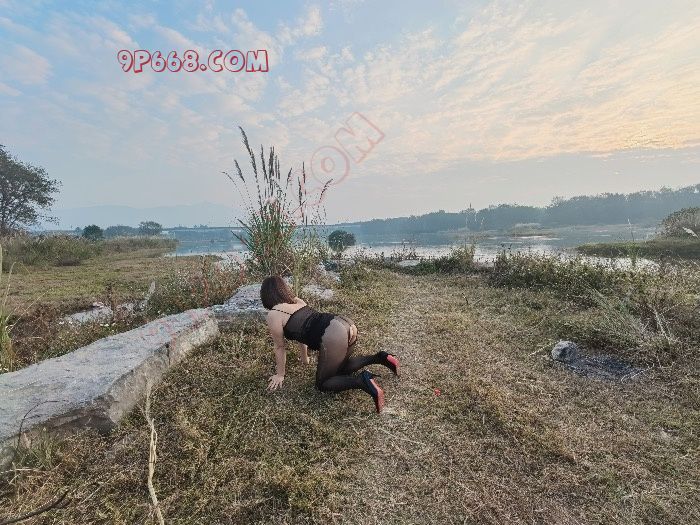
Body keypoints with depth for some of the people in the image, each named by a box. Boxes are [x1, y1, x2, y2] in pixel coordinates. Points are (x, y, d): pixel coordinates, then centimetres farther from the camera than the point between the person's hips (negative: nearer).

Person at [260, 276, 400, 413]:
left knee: (322, 384, 13)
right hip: (346, 324, 8)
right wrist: (304, 358, 48)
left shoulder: (273, 316, 6)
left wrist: (280, 375, 28)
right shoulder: (297, 301, 27)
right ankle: (378, 358, 15)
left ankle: (361, 381, -9)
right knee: (341, 367, 31)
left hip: (333, 337, -8)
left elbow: (280, 347, 14)